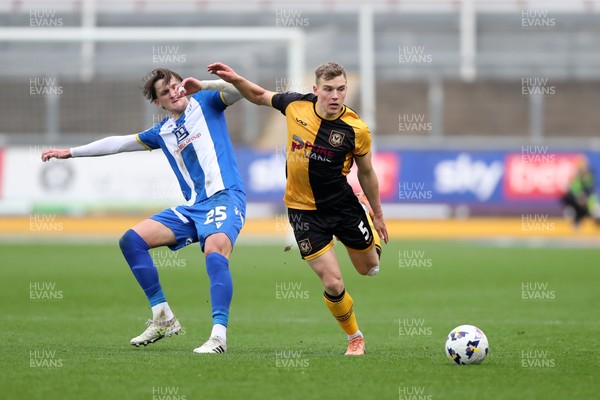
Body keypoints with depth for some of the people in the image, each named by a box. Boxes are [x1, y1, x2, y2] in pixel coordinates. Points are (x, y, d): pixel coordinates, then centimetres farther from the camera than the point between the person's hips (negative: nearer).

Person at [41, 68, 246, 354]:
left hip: (225, 198, -7)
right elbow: (119, 143, 26)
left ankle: (219, 335, -40)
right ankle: (163, 318, 2)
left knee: (215, 252, -33)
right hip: (193, 206, 7)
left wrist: (202, 85, -21)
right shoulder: (162, 133, 19)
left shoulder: (204, 103, 6)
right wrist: (71, 152, 29)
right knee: (132, 240, 0)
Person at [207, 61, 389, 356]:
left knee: (369, 268, 20)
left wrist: (378, 215, 9)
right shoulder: (296, 105, -12)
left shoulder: (356, 129, -16)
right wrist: (236, 79, -8)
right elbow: (260, 96, 9)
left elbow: (366, 173, 0)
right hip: (303, 209, 0)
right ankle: (355, 338, 17)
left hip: (343, 204, 0)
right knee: (333, 284, -10)